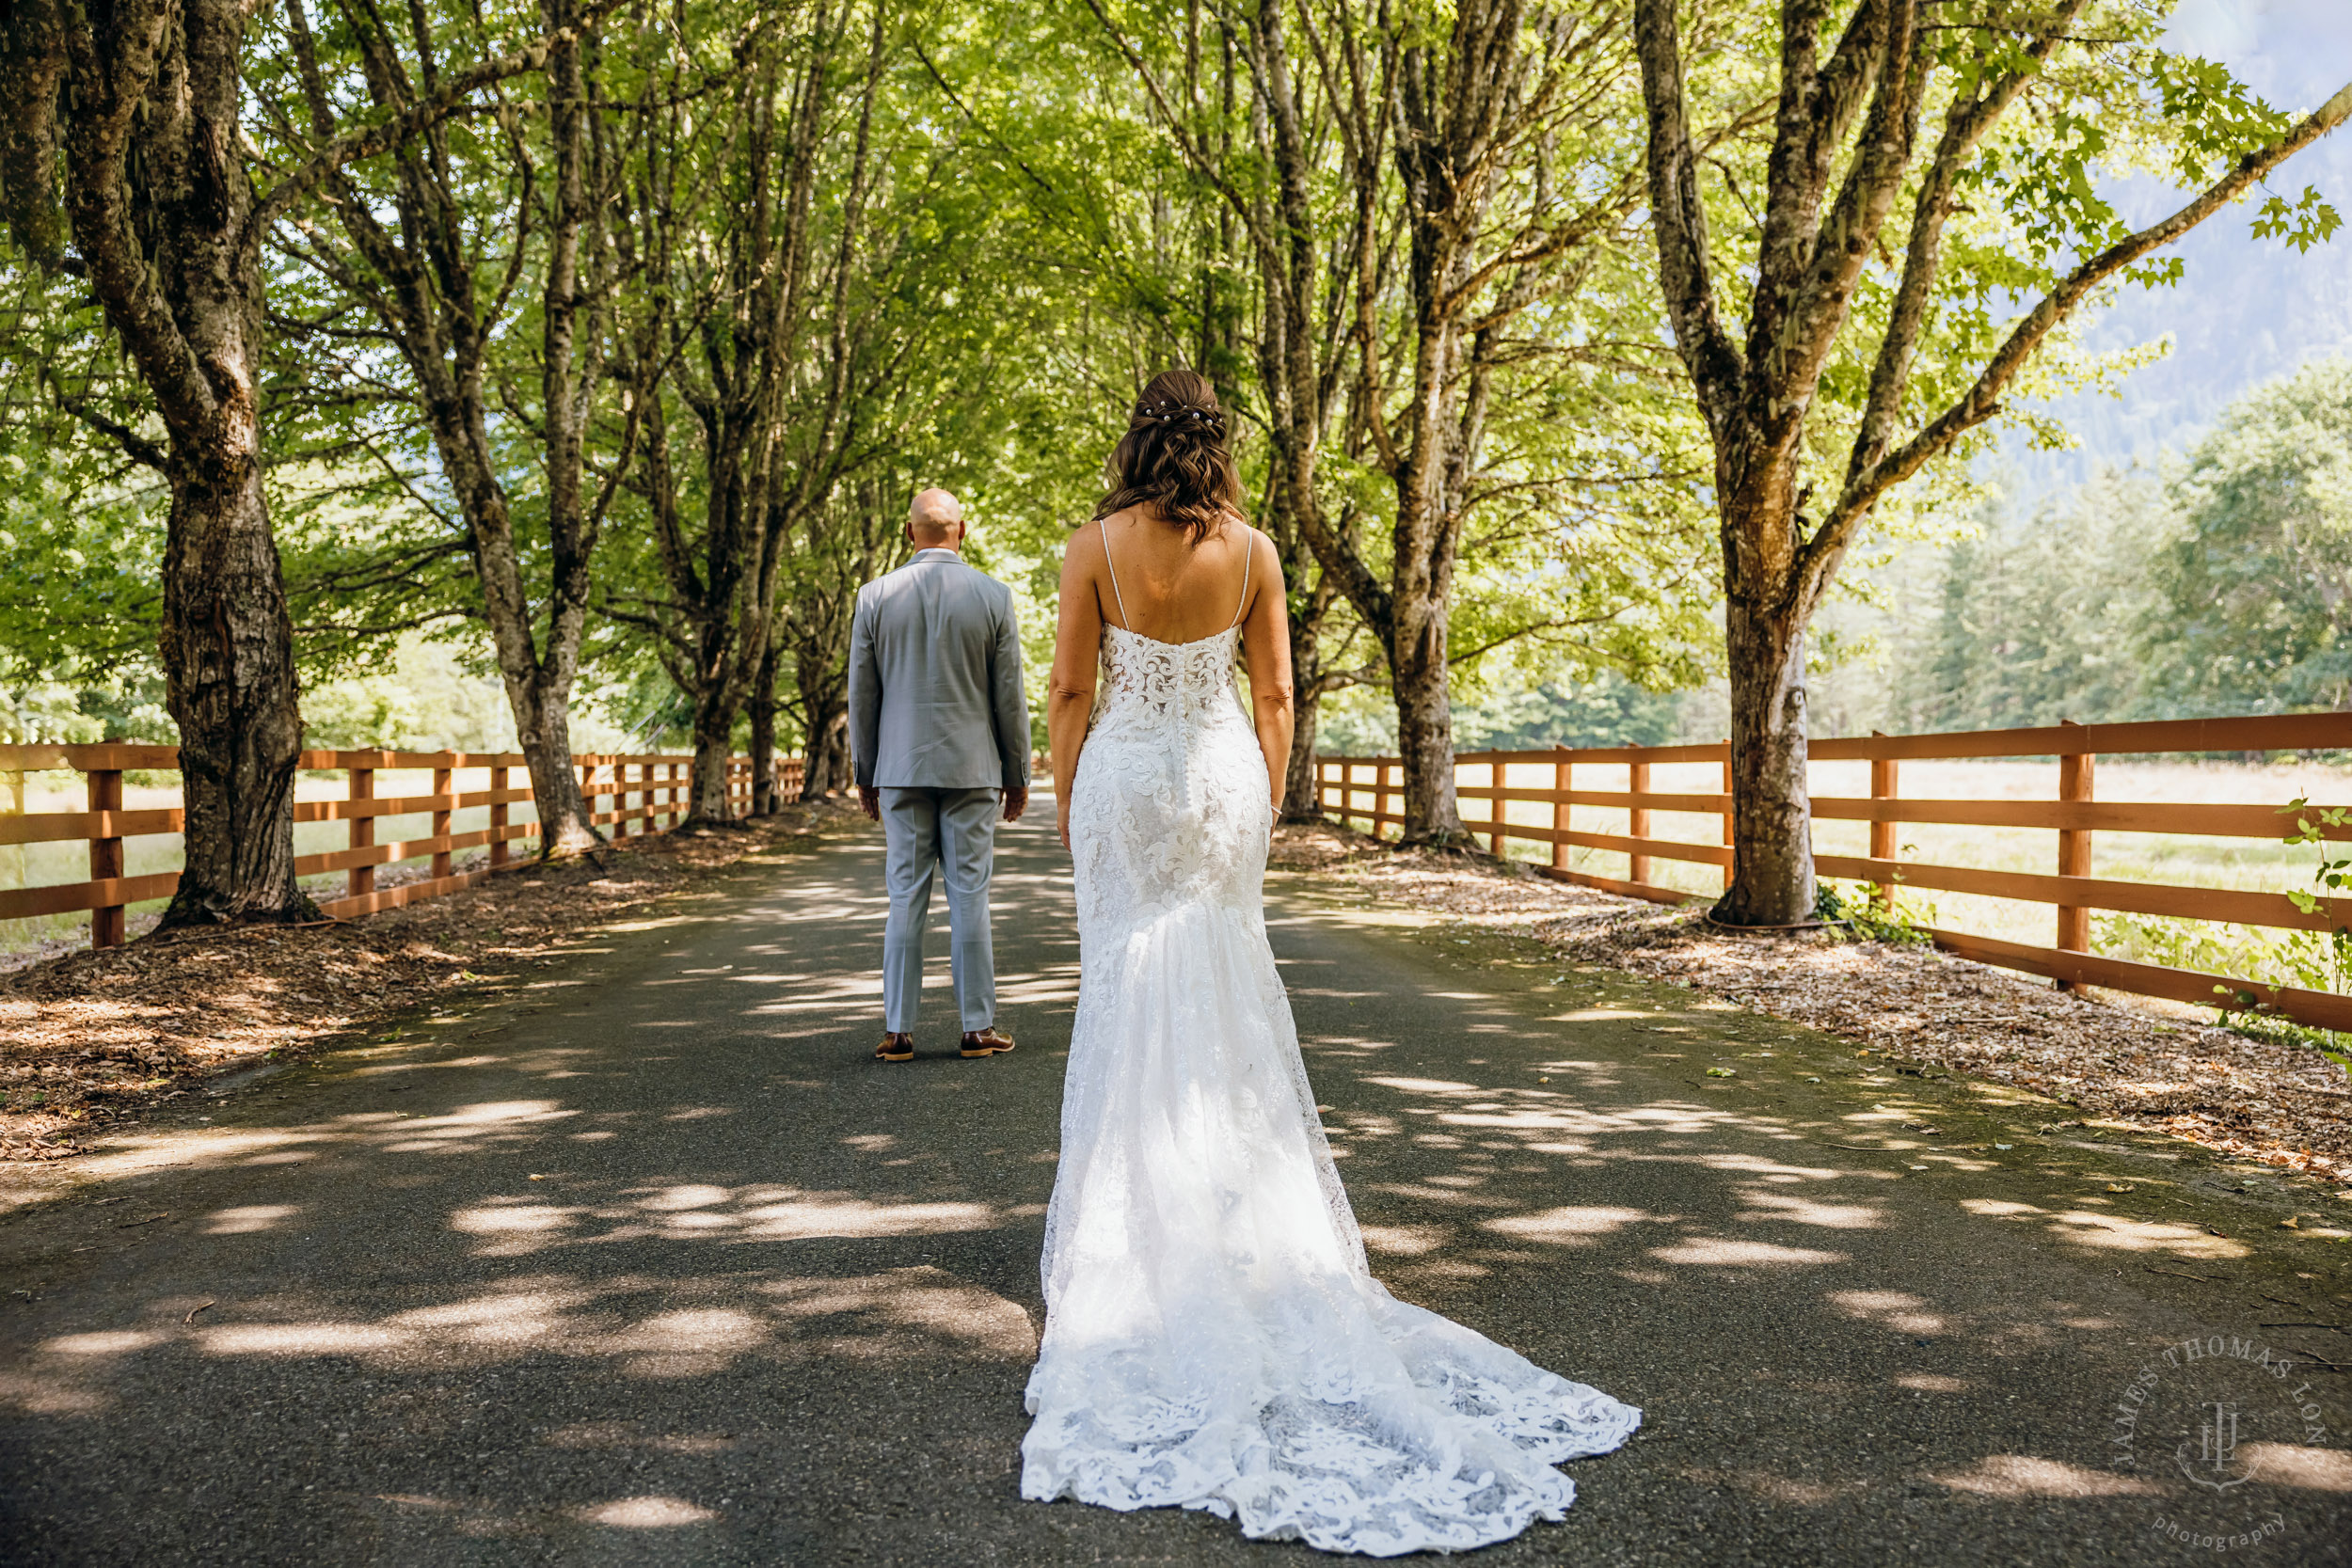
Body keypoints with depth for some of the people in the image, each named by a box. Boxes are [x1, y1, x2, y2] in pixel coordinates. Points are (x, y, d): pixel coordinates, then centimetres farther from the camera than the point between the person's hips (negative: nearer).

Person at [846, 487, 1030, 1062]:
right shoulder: (994, 596, -3)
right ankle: (978, 1027, 9)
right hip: (972, 768, -1)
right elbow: (1010, 696, -1)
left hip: (901, 768, 1)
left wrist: (864, 774, 12)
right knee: (969, 897, 4)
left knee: (906, 898, 5)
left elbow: (862, 695, 3)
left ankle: (898, 1031, 7)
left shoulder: (875, 596, 0)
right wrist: (1018, 774, 8)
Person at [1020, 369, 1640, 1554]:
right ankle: (1244, 1217, 18)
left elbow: (1070, 690, -5)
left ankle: (1131, 1228, 10)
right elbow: (1273, 696, 2)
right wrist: (1265, 806, 12)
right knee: (1230, 996, 9)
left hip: (1125, 774, -2)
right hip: (1223, 775, 2)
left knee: (1129, 993, 4)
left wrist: (1066, 811, 4)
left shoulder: (1097, 544, -6)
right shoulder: (1251, 549, 0)